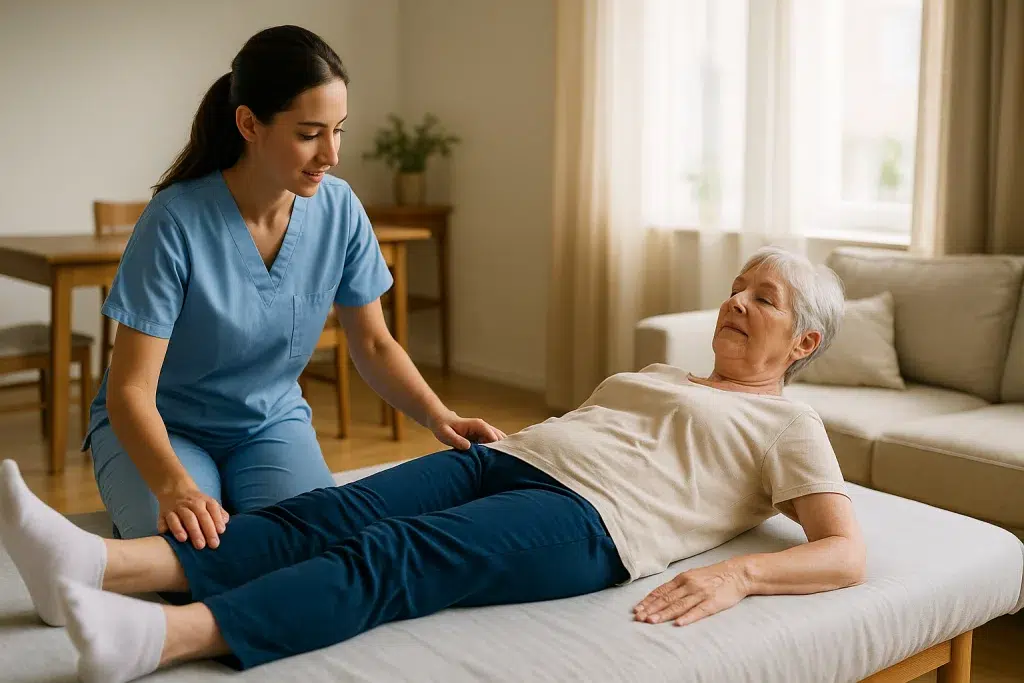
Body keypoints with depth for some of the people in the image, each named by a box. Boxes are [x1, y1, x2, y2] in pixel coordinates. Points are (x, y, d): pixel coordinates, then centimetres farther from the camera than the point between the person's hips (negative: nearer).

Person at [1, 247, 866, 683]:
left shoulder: (787, 423, 15)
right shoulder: (655, 376, 35)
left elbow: (848, 553, 2)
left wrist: (735, 573, -15)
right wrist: (496, 435, 18)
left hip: (584, 520, -6)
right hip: (506, 461, 7)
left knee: (390, 556, -31)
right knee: (325, 515, -19)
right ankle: (98, 565, -33)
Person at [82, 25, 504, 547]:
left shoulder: (339, 210, -12)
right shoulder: (176, 221, -25)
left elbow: (373, 345, 0)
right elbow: (130, 388, -25)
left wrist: (438, 416, -17)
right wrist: (175, 487, -43)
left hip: (272, 422, 3)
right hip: (161, 427, -2)